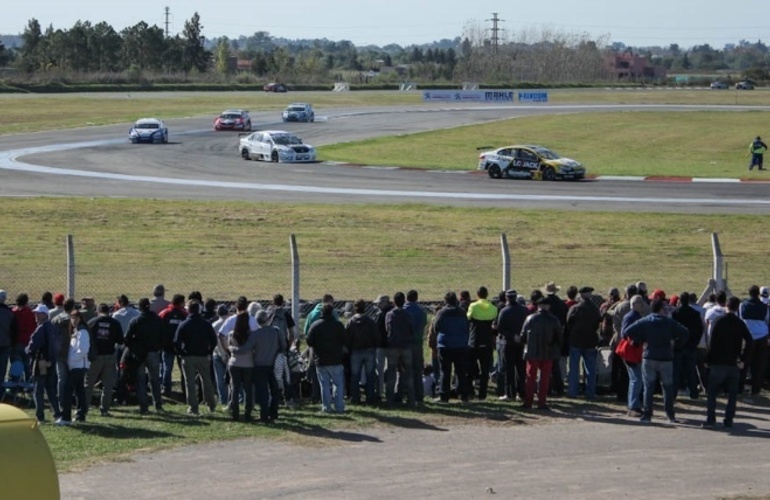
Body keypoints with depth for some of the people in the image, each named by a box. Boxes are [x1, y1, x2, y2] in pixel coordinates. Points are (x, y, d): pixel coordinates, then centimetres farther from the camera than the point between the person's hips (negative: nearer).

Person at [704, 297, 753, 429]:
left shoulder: (719, 322, -5)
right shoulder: (740, 324, 2)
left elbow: (713, 343, -9)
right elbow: (749, 341, -7)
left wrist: (709, 359, -4)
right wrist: (742, 358, -2)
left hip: (718, 363, -2)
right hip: (734, 364, 2)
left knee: (712, 393, 5)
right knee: (732, 393, 9)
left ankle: (710, 419, -3)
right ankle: (729, 420, 6)